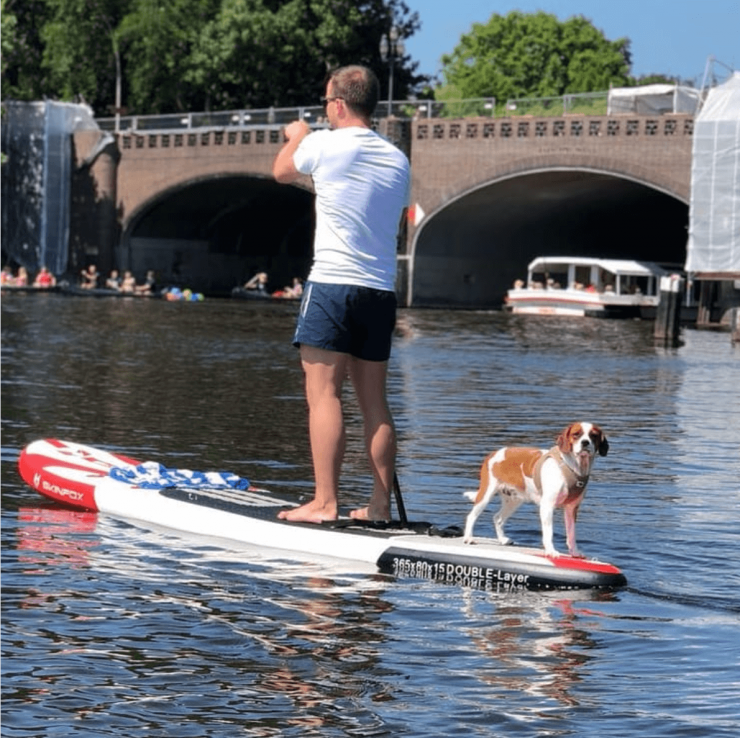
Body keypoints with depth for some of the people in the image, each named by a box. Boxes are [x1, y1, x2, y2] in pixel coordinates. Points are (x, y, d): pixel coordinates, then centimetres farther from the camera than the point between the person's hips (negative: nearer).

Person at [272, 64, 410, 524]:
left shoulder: (324, 145, -6)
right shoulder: (398, 159, 10)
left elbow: (282, 172, 16)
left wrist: (296, 138, 34)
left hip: (332, 284, -6)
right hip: (381, 291, 6)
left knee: (324, 395, -5)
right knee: (374, 401, 10)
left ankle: (325, 503, -10)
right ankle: (381, 504, 11)